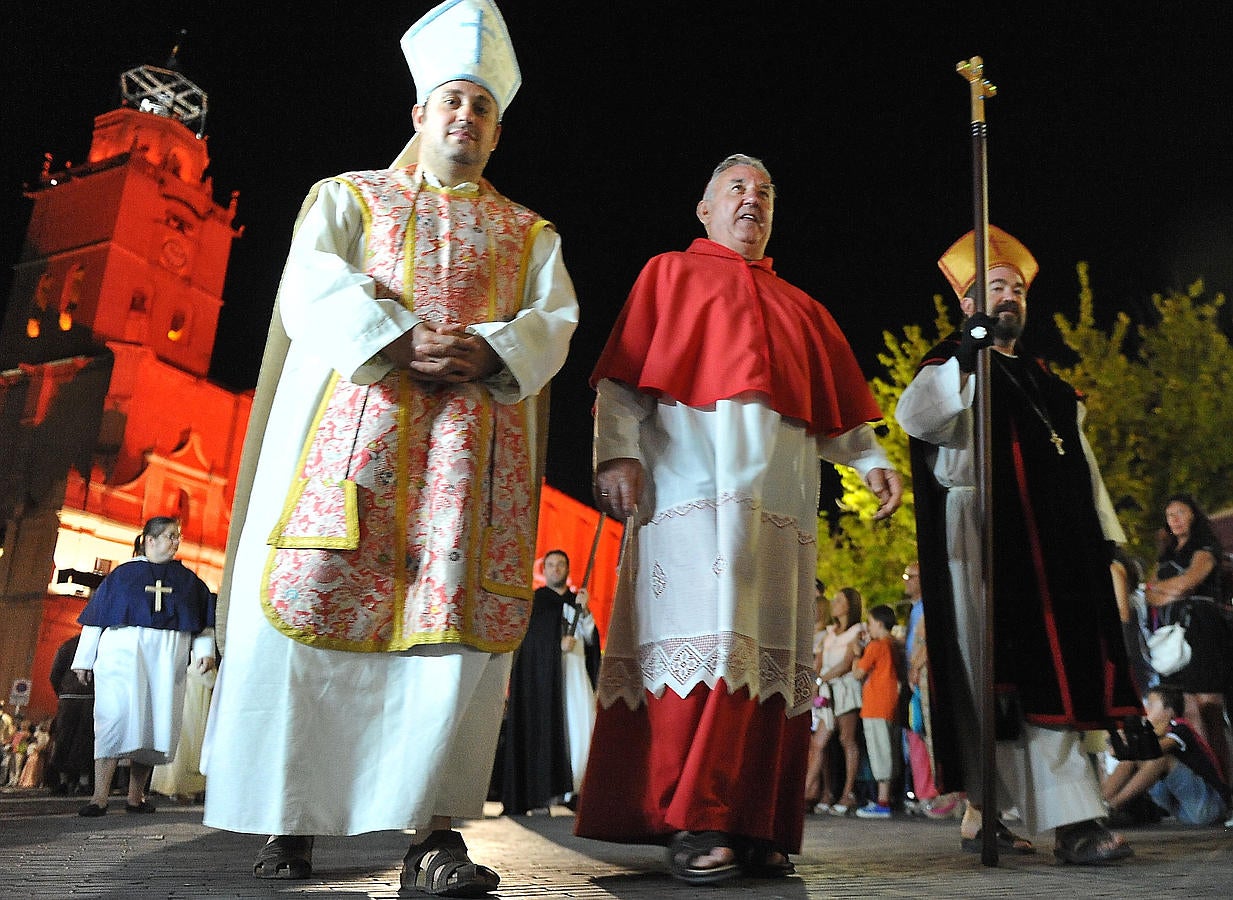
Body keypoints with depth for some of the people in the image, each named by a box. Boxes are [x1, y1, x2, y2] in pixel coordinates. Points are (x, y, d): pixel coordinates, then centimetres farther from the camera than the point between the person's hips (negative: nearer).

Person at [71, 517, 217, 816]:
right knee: (117, 717, -13)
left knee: (153, 722, 0)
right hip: (123, 653, -2)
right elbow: (95, 619, 10)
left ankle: (136, 796, 8)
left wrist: (204, 651, -3)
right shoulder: (122, 575, 10)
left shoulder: (187, 580, 16)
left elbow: (203, 621, 13)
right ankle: (100, 797, -11)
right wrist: (84, 660, 7)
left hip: (168, 658, 2)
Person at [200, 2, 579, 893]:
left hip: (478, 432, 1)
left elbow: (554, 323, 8)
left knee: (463, 614, -10)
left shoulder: (531, 233, 23)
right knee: (314, 594, -8)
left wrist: (489, 351, -14)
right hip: (353, 412, 0)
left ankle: (434, 826, -6)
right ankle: (290, 813, 4)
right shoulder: (348, 195, 20)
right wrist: (397, 340, -14)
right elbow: (311, 287, 3)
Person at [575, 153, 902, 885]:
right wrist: (618, 451, -11)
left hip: (782, 490, 4)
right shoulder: (670, 274, 17)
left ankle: (756, 826, 2)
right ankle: (691, 823, -10)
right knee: (701, 634, -14)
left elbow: (837, 405, 22)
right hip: (692, 476, -4)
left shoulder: (800, 306, 29)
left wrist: (871, 460, 4)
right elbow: (622, 377, 5)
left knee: (770, 650, -2)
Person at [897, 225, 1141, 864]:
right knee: (1030, 675, -11)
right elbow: (914, 417, -18)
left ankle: (980, 810, 14)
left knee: (1036, 675, 5)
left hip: (1057, 543, 7)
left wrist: (1108, 535, 16)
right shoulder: (956, 367, 4)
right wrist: (967, 353, -23)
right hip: (989, 539, -7)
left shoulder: (1046, 383, 25)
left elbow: (1081, 463, 23)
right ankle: (1073, 821, -12)